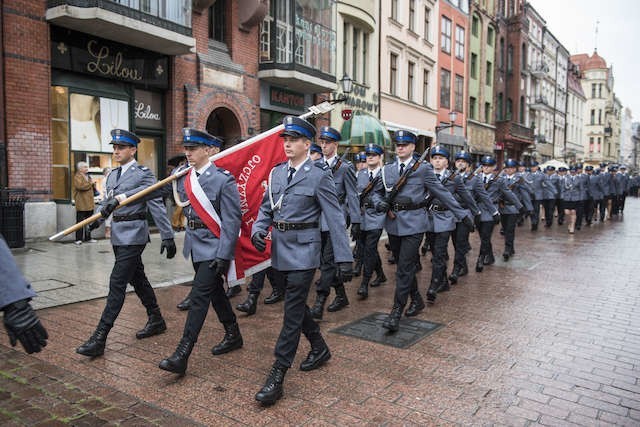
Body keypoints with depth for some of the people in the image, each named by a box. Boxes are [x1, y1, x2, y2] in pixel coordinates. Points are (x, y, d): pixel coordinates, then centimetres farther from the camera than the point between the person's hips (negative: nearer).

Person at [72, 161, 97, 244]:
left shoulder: (88, 177, 22)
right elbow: (80, 186, -24)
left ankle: (88, 238, 19)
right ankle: (78, 239, -1)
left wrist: (93, 185, 6)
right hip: (81, 204, -8)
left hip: (89, 204, 8)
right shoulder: (77, 177, -5)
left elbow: (93, 188, 30)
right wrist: (90, 184, -9)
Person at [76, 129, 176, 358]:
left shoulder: (143, 174, -9)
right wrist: (101, 212, -3)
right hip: (118, 234, 8)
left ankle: (99, 339, -5)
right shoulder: (113, 174, 14)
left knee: (117, 283, -8)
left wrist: (167, 236, -13)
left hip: (133, 234, -8)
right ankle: (156, 320, 32)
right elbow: (109, 202, 18)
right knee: (137, 278, 17)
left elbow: (157, 206, -11)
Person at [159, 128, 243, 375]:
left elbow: (232, 221, -17)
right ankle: (233, 335, 34)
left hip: (213, 247, -8)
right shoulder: (185, 176, 4)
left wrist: (223, 255, -19)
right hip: (195, 244, 8)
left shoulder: (223, 179, -15)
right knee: (215, 291, 17)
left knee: (199, 296, -7)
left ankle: (182, 355, -2)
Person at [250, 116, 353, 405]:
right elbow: (266, 208, 14)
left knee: (293, 311, -3)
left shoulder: (319, 176, -9)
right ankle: (320, 349, 40)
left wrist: (344, 259, -13)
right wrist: (258, 229, -8)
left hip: (303, 250, -7)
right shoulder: (276, 172, 9)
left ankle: (277, 376, 5)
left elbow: (335, 219, -10)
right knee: (296, 304, 18)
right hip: (280, 248, 7)